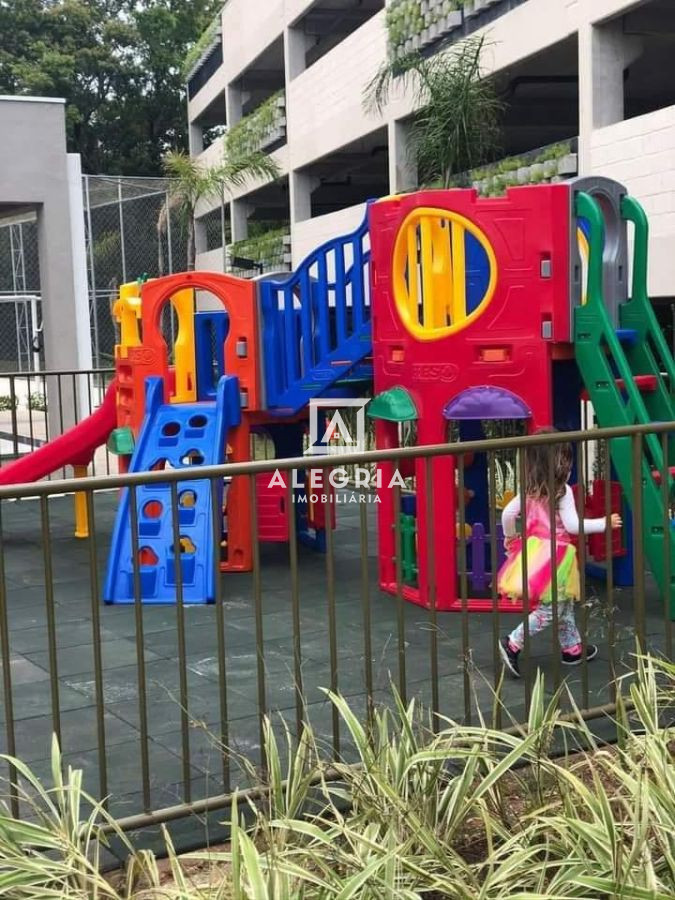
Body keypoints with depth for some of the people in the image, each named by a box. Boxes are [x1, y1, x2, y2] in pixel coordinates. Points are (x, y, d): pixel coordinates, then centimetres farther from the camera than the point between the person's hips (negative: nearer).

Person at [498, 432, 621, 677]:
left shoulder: (529, 490, 5)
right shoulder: (562, 491, -14)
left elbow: (507, 513, 5)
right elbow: (572, 525, -17)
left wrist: (510, 536, 22)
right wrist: (604, 523, -7)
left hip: (534, 550, 8)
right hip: (553, 554, -8)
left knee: (564, 604, 21)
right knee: (550, 609, -3)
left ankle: (572, 648, 31)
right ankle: (513, 644, -9)